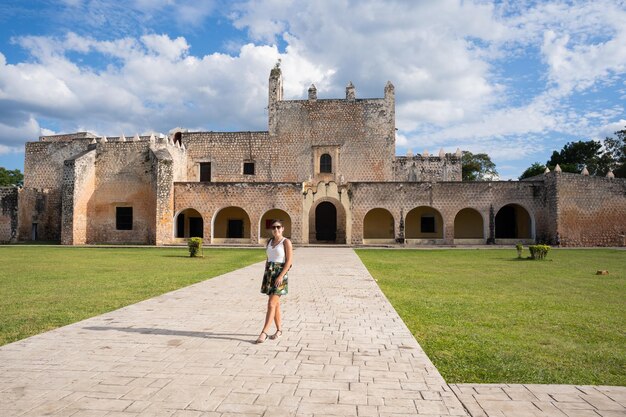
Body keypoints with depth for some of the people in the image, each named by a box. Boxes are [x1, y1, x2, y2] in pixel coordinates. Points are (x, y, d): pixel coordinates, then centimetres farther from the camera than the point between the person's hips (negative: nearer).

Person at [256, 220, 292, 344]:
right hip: (269, 274, 7)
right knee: (275, 303, 11)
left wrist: (281, 276, -20)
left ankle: (264, 333, -11)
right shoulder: (269, 241, 13)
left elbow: (289, 261, -12)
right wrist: (265, 275, 13)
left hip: (279, 274, -6)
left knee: (271, 304, -11)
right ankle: (279, 330, 21)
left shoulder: (286, 242, -7)